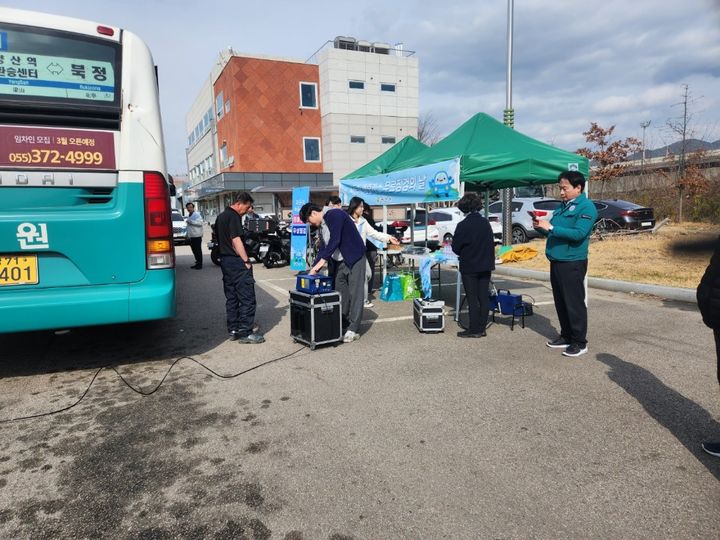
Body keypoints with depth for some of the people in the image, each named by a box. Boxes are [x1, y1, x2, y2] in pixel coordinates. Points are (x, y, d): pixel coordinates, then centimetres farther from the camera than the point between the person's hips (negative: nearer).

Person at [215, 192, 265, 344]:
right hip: (237, 262, -10)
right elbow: (236, 241, -19)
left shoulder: (221, 217, 18)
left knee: (231, 297, 14)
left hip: (225, 261, 10)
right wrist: (246, 261, -16)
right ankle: (245, 333, -5)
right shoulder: (233, 217, -13)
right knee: (247, 298, -6)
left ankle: (233, 330, 19)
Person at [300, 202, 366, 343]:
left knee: (355, 293, -6)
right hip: (342, 260, 9)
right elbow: (324, 247, 16)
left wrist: (322, 260, -20)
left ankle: (353, 330, -5)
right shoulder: (323, 224, 13)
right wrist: (314, 269, 10)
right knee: (340, 292, 6)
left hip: (355, 257, -9)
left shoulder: (334, 215, -13)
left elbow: (335, 240, -21)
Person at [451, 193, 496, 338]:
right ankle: (482, 328, 15)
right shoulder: (486, 223, 2)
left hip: (469, 267, -5)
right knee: (484, 297, 9)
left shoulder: (463, 225, -15)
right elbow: (491, 243, 9)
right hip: (486, 266, 5)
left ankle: (474, 329, 6)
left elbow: (455, 247, -9)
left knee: (472, 299, 1)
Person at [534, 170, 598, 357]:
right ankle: (566, 336, 25)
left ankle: (580, 342, 6)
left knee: (574, 303, -3)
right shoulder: (562, 207, 16)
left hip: (572, 263, -8)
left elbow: (579, 233, -22)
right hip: (556, 261, 8)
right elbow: (553, 232, 20)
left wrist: (551, 227, -22)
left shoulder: (586, 207, -9)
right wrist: (540, 227, -1)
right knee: (560, 302, 14)